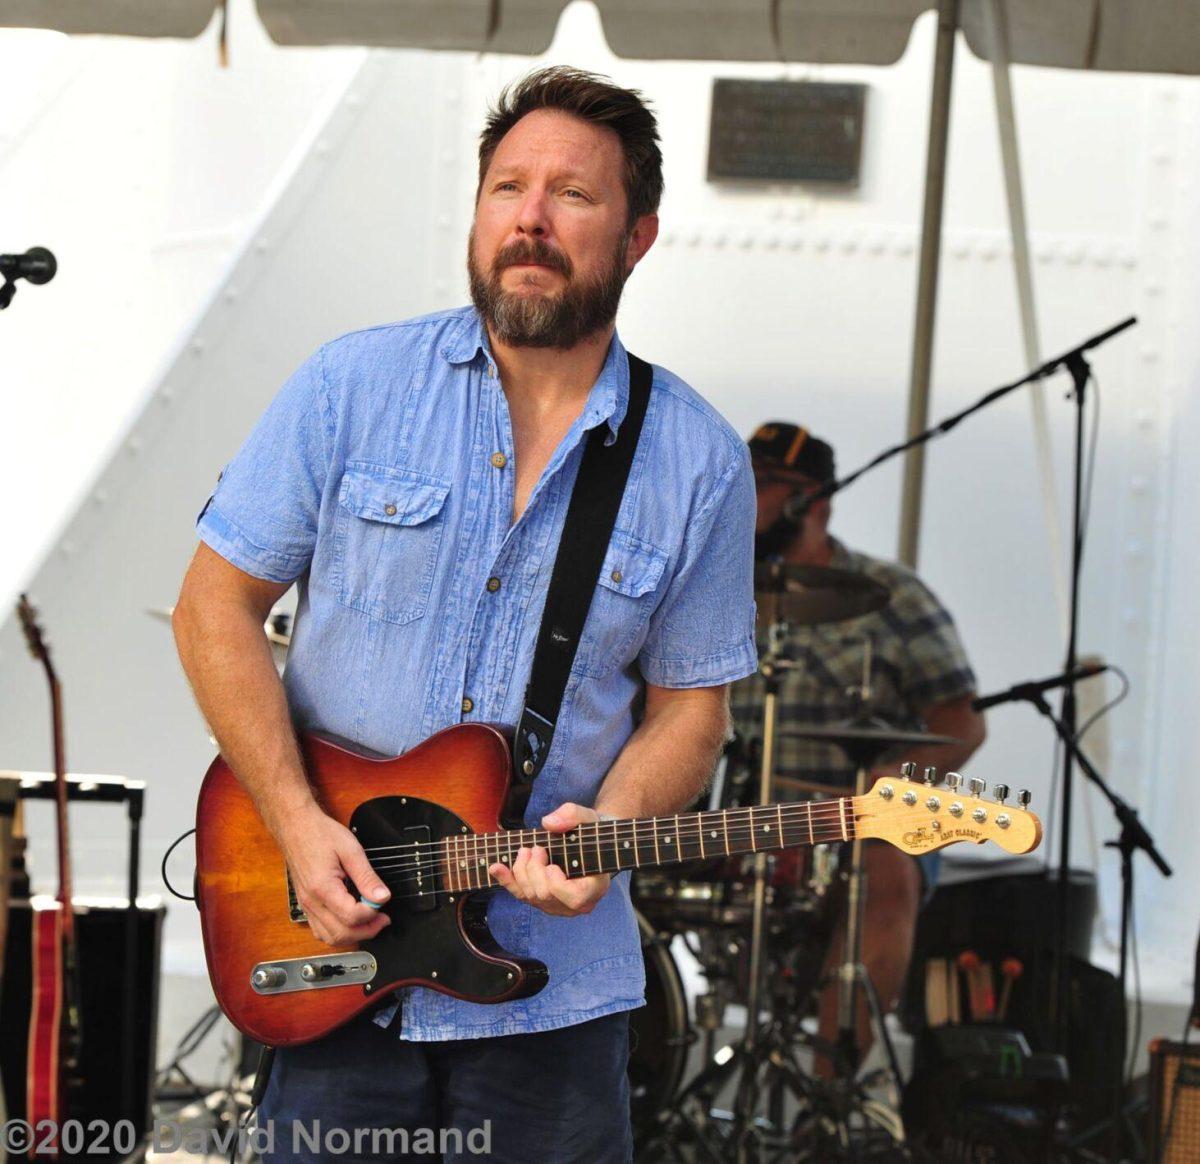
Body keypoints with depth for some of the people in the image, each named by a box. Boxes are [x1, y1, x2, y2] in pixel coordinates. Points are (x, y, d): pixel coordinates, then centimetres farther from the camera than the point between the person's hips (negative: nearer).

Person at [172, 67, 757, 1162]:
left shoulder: (700, 465, 0)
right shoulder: (351, 386, -3)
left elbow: (689, 701, 5)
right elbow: (217, 601, 0)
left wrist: (607, 828, -15)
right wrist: (298, 822, -10)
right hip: (334, 947, 0)